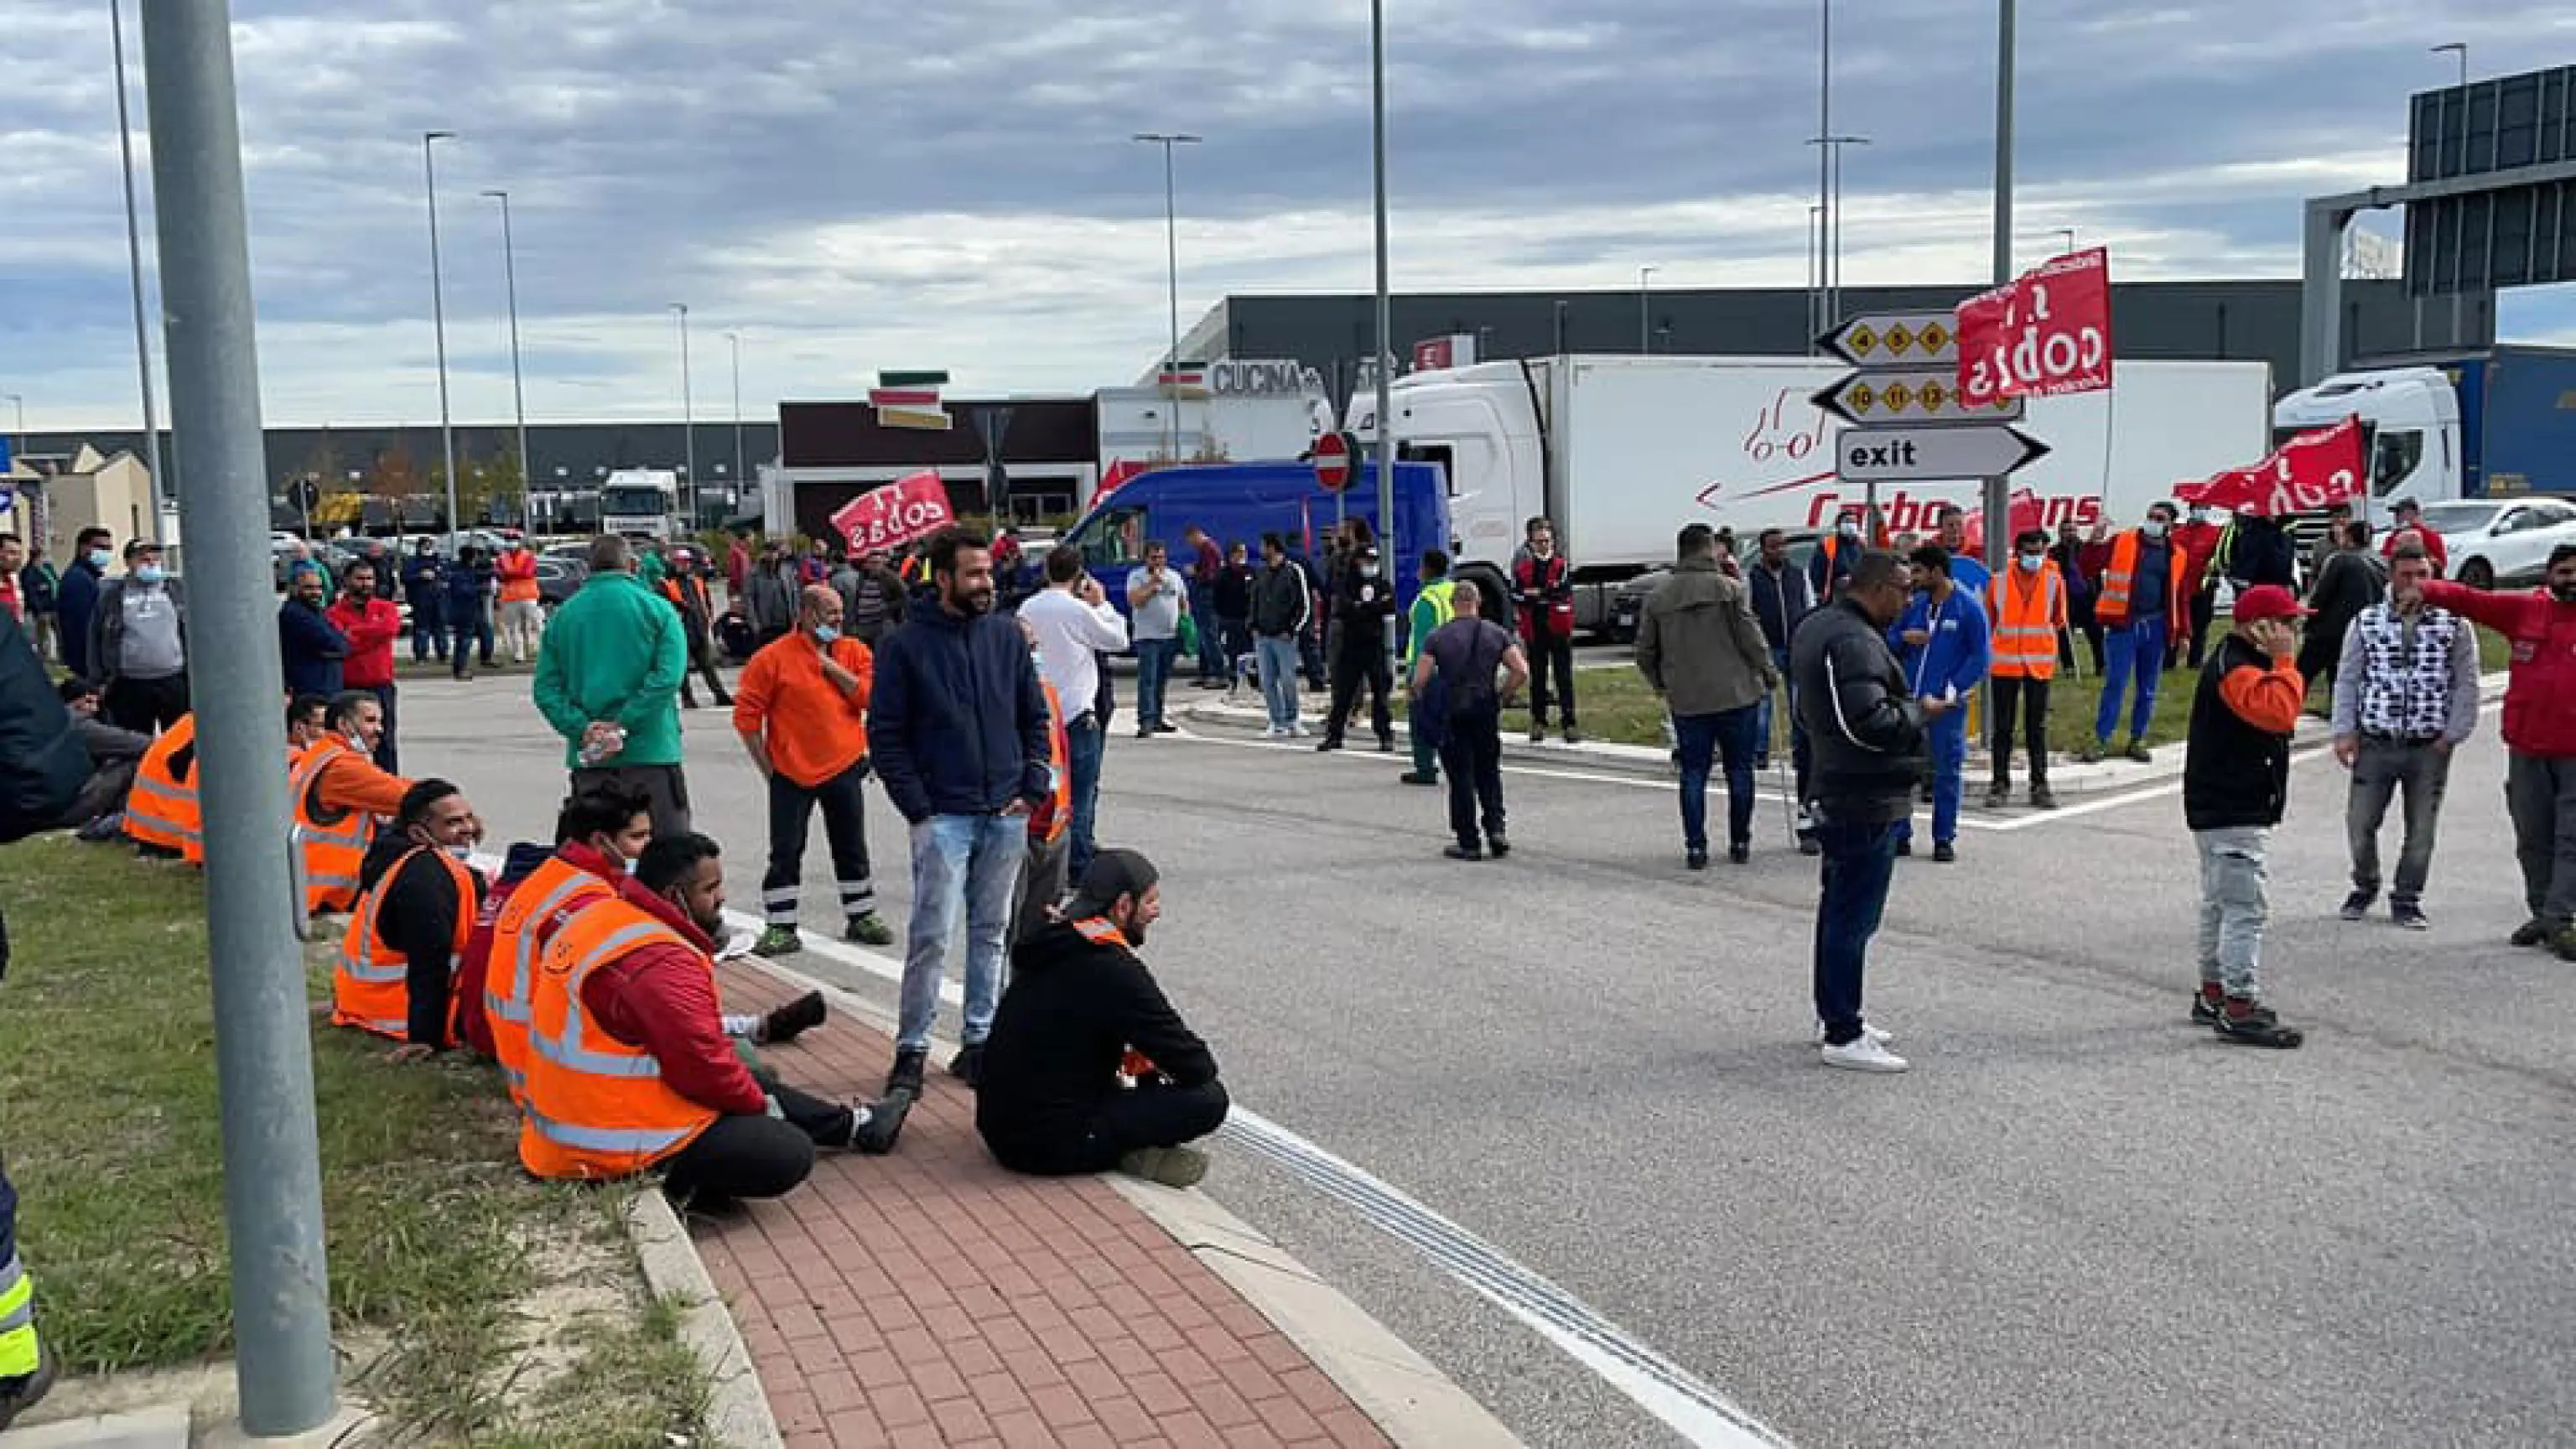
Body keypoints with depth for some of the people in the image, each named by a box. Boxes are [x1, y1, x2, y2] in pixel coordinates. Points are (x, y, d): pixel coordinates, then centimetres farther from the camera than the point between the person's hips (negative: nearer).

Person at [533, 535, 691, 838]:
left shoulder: (563, 615, 8)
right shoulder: (656, 608, -2)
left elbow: (545, 687, 1)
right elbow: (667, 676, -15)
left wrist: (582, 729, -7)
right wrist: (623, 724, -14)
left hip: (587, 759, 4)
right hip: (649, 751, -3)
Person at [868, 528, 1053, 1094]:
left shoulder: (1007, 635, 7)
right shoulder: (906, 645, -4)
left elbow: (1035, 717, 13)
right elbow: (885, 736, -3)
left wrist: (1032, 790, 2)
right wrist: (917, 809, -9)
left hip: (1007, 816, 4)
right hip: (943, 818, -4)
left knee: (991, 934, 10)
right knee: (932, 936, -6)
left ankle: (978, 1041, 20)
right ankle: (912, 1048, 6)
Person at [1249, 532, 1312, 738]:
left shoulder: (1293, 571, -3)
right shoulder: (1261, 573, 13)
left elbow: (1305, 606, -4)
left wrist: (1291, 630, -9)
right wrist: (1254, 627, 9)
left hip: (1284, 636, -5)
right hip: (1262, 637, 5)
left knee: (1288, 680, -3)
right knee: (1268, 682, 3)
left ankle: (1291, 720, 11)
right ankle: (1278, 723, 9)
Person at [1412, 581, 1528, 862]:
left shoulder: (1437, 637, -2)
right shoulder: (1497, 634, 4)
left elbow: (1419, 681, -10)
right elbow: (1521, 672, -5)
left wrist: (1425, 701, 8)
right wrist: (1502, 697, 6)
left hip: (1451, 716, -2)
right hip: (1486, 711, 2)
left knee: (1461, 778, 4)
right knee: (1488, 773, 17)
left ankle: (1469, 843, 6)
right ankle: (1495, 828, 3)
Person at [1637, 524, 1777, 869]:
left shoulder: (1657, 596, 3)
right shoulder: (1729, 588, -7)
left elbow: (1645, 652, 7)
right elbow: (1752, 638, -8)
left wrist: (1661, 685, 23)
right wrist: (1769, 673, 8)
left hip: (1686, 701, 2)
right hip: (1737, 695, -2)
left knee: (1693, 774, 8)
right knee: (1739, 771, 10)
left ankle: (1695, 847, 5)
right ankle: (1740, 843, 16)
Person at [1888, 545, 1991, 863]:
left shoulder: (1969, 608, -5)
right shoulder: (1914, 605, 8)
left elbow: (1981, 657, -6)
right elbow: (1890, 641, 14)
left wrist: (1952, 690, -14)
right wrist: (1903, 638, -9)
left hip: (1947, 704, -4)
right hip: (1909, 701, 4)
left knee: (1947, 771, 4)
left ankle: (1944, 839, 13)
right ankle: (1899, 835, 15)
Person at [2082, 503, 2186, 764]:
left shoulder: (2177, 555, 9)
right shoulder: (2122, 542, 1)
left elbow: (2182, 596, 13)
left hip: (2155, 627, 3)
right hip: (2123, 624, -3)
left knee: (2147, 689, 8)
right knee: (2115, 683, -6)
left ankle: (2137, 740, 17)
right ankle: (2100, 740, -2)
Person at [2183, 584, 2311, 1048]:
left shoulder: (2241, 662, 16)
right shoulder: (2235, 667, -18)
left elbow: (2279, 713, 23)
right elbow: (2280, 712, -32)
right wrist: (2285, 660, -23)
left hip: (2223, 808, 12)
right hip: (2232, 814, -12)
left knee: (2221, 903, 18)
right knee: (2245, 907, -12)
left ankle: (2213, 995, 28)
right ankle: (2239, 1008, -11)